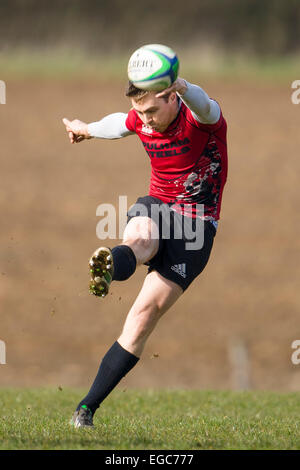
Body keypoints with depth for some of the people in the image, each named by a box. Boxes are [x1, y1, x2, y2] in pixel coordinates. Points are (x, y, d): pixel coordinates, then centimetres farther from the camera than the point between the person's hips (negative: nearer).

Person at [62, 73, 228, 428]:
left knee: (143, 318, -12)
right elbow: (120, 124, 27)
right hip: (154, 207, 4)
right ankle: (109, 267, -74)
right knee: (139, 238, -37)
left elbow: (203, 106, -42)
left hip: (195, 224, -4)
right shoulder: (139, 120, 2)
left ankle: (87, 408, -10)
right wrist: (88, 130, 49)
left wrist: (184, 89, -66)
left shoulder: (201, 117, -16)